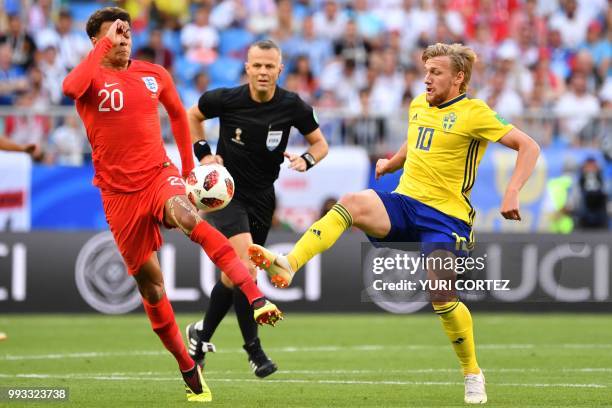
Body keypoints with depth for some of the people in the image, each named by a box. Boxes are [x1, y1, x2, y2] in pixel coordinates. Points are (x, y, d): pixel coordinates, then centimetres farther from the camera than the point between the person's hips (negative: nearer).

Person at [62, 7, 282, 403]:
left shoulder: (154, 74, 8)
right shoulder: (92, 78, -4)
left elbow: (178, 114, 25)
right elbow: (71, 87, -30)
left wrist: (189, 168, 23)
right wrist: (103, 46, -21)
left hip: (159, 173, 0)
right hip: (119, 191, 0)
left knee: (187, 217, -34)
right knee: (149, 280, 3)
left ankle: (256, 297, -44)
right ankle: (188, 369, 14)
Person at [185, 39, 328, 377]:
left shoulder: (292, 106, -8)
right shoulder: (225, 99, -13)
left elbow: (319, 143, 6)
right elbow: (192, 115, 9)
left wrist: (306, 160, -15)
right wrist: (203, 152, -2)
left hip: (261, 197, 4)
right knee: (245, 267, -21)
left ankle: (202, 333, 33)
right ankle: (253, 349, -13)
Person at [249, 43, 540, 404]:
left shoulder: (474, 113, -6)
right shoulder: (418, 106, 14)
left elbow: (529, 147, -8)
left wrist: (512, 194, -19)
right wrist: (392, 162, 22)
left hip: (445, 215, -5)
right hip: (404, 201, 5)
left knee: (442, 296, -15)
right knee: (351, 204, -25)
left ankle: (473, 374, 8)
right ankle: (288, 265, -39)